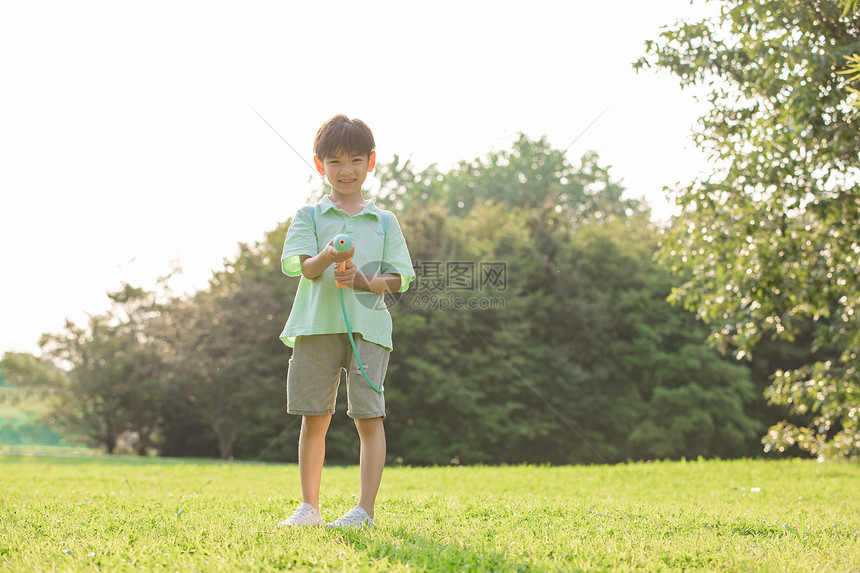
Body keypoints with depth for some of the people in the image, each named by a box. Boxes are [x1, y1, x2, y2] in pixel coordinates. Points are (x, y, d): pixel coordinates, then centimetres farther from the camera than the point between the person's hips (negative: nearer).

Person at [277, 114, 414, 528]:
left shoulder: (384, 222, 12)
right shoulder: (309, 216, 10)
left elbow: (398, 279, 7)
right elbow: (301, 266, -5)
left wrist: (363, 280, -13)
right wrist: (328, 257, -27)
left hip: (367, 325, 0)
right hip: (317, 324, 0)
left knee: (368, 417, -7)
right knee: (314, 418, 4)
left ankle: (365, 509, -5)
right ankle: (309, 507, 14)